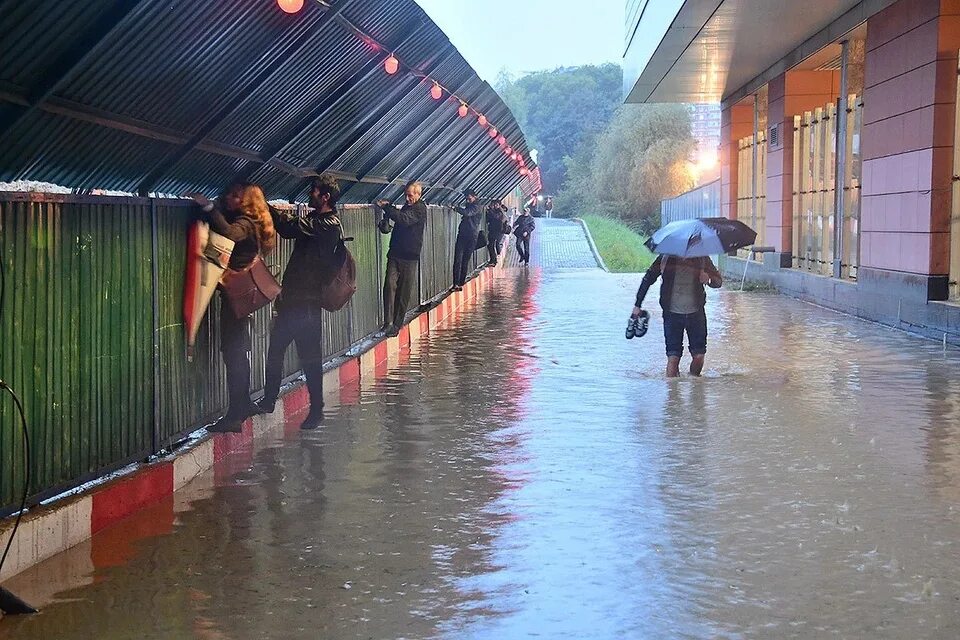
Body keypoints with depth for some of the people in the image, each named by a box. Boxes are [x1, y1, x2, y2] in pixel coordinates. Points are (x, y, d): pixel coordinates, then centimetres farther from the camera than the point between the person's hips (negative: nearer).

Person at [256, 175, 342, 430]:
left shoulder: (329, 225, -15)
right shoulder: (315, 219, 15)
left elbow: (290, 226, -22)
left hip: (307, 301, -9)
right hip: (292, 295, 9)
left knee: (310, 356, -2)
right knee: (275, 349, 13)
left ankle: (316, 410, 7)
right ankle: (269, 400, 26)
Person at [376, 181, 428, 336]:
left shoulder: (420, 209, -9)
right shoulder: (407, 206, 16)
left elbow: (403, 219, -24)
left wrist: (386, 207, -19)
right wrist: (388, 208, 14)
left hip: (410, 257, -6)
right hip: (395, 254, 6)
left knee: (405, 293, 0)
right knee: (390, 285, -10)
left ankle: (397, 325, 8)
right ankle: (388, 323, -15)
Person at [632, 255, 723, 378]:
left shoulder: (702, 259, -2)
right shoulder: (666, 258, -5)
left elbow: (719, 281, 5)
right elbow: (648, 279, 5)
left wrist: (709, 279, -20)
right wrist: (637, 305, 6)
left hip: (696, 313, 2)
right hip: (673, 314, -2)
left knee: (699, 355, 1)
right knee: (673, 356, -7)